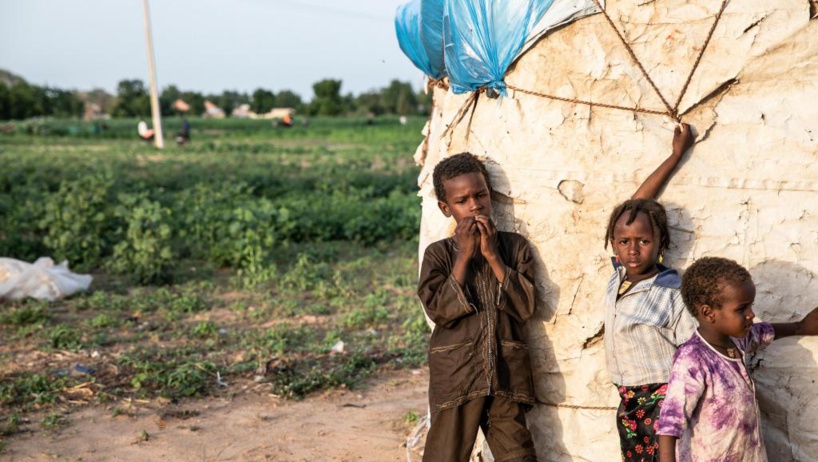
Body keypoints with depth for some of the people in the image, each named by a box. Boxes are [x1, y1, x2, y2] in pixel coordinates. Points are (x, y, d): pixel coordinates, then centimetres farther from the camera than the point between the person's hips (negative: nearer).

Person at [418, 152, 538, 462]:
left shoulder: (515, 246, 5)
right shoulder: (438, 253, 2)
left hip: (506, 375, 1)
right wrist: (464, 256, -11)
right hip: (455, 375, -1)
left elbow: (525, 307, -5)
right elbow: (440, 311, -10)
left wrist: (492, 255, -9)